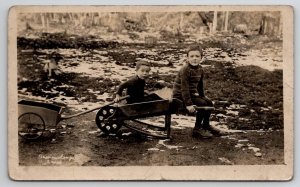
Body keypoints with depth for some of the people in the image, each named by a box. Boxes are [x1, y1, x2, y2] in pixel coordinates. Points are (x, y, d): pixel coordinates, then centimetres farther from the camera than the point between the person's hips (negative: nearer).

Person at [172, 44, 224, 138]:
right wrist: (188, 104, -28)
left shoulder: (200, 69, 5)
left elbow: (200, 85, 19)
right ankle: (197, 129, -7)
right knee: (202, 104, -20)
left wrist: (202, 96, 22)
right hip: (180, 96, -9)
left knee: (209, 103, 6)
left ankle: (206, 125, 22)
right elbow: (184, 88, -26)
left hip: (192, 94, 9)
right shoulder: (185, 70, -22)